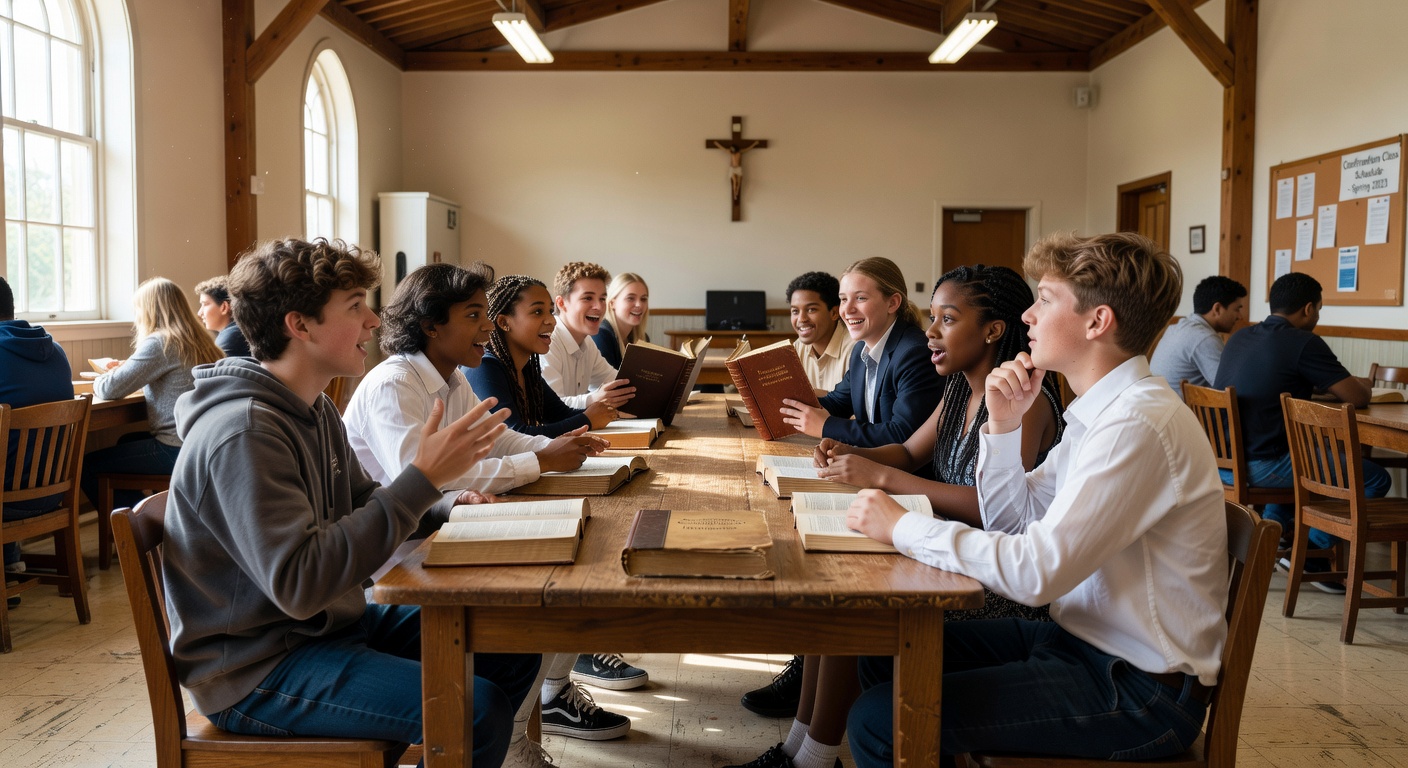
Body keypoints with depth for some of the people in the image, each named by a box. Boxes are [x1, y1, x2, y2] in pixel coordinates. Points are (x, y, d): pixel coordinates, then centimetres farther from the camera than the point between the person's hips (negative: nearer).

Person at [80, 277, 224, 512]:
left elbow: (112, 389, -17)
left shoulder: (159, 343, -14)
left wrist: (98, 382, 6)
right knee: (127, 442, 32)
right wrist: (127, 368, 18)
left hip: (177, 450, -10)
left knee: (87, 466, 1)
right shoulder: (197, 341, 12)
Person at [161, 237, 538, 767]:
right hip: (256, 668, -9)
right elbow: (298, 584, -31)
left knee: (514, 651, 7)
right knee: (478, 710, -25)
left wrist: (444, 508, -2)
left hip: (329, 624, 9)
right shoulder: (243, 433, -24)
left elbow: (365, 504, 18)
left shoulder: (314, 408, 7)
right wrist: (423, 478, -32)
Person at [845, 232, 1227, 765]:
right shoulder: (1102, 411, 8)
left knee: (880, 720, -16)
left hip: (1139, 688, -9)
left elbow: (1036, 571, -28)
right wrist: (1003, 426, -3)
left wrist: (902, 527, -19)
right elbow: (1015, 522, 11)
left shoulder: (1139, 424, -24)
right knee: (886, 658, 10)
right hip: (1080, 637, 9)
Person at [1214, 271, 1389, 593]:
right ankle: (1312, 553, 10)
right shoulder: (1304, 343, -10)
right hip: (1259, 466, -9)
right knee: (1375, 479, 2)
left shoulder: (1240, 337, 13)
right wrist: (1362, 385, 16)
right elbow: (1358, 397, -7)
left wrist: (1313, 384, 24)